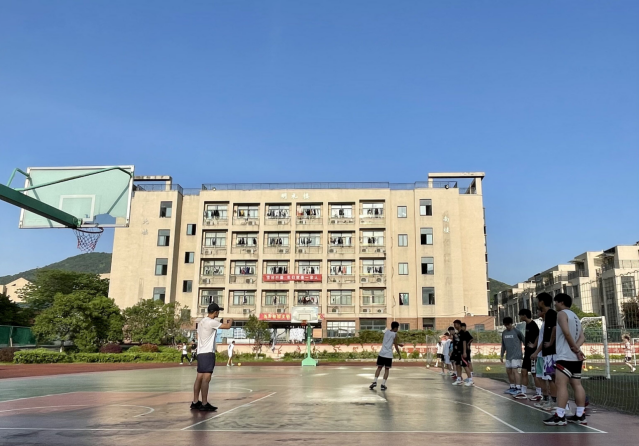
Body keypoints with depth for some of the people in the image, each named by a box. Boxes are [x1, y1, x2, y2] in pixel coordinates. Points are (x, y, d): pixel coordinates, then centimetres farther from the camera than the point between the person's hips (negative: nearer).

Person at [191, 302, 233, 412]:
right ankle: (204, 404, -9)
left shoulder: (202, 322, 15)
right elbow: (227, 327, -14)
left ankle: (195, 402, 13)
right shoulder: (211, 322, -14)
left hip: (201, 352, 10)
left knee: (199, 377, 10)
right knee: (206, 378, -9)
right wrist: (230, 320, 10)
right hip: (208, 353, -10)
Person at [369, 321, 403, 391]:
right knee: (387, 369, 7)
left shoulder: (386, 332, 12)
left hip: (382, 353, 4)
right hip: (389, 354, -4)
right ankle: (383, 384, 1)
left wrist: (399, 344, 36)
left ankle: (375, 382, -2)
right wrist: (399, 354, 9)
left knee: (379, 367, 12)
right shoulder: (395, 334, -4)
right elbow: (395, 346, -2)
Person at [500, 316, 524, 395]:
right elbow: (503, 345, 17)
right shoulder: (504, 333, 10)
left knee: (514, 371, -11)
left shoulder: (516, 331, -8)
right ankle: (512, 387, 20)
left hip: (516, 355, -7)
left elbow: (524, 340, -4)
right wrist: (501, 355, 17)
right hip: (508, 356, 7)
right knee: (508, 371, 9)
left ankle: (518, 388, -5)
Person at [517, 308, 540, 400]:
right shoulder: (527, 325, 14)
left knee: (535, 373, -3)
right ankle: (523, 393, 13)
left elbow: (539, 335, -27)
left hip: (533, 352, -10)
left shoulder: (533, 324, -14)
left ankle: (539, 394, 6)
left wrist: (534, 345, -20)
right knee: (524, 372, 9)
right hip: (527, 352, 10)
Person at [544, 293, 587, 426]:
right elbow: (582, 337, 13)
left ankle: (560, 416, -16)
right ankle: (580, 415, 11)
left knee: (561, 384, -12)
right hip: (575, 357, 10)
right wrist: (576, 347, -3)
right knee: (576, 385, 9)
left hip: (565, 356, -10)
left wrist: (575, 349, -12)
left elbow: (566, 333, -19)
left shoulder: (562, 314, -6)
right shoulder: (575, 316, 22)